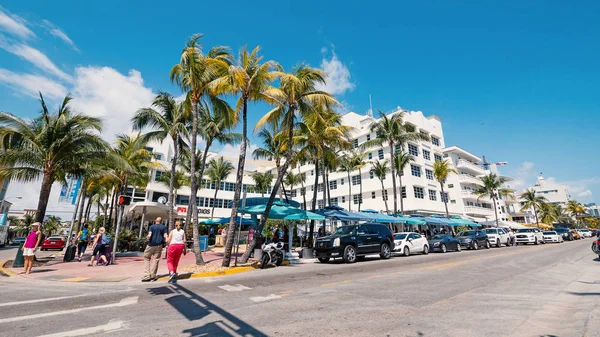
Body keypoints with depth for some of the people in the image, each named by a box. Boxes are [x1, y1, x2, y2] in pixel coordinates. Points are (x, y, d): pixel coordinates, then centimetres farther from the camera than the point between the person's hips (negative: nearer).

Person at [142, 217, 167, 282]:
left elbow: (149, 235, -11)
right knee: (156, 259, 8)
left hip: (151, 244, -1)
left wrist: (147, 240, 7)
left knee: (146, 258, 11)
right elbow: (165, 236, -3)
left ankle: (147, 275, 4)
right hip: (159, 245, 1)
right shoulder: (164, 227, 6)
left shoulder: (152, 227, 3)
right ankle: (152, 275, 7)